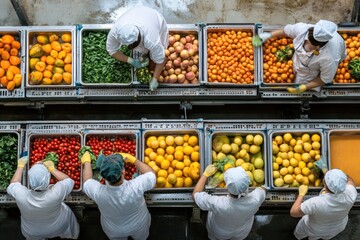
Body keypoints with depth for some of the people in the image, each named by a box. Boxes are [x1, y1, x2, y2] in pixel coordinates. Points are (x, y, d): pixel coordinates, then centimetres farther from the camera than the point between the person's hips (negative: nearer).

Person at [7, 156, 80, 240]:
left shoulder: (21, 195, -36)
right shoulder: (56, 194, -40)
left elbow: (12, 185, -12)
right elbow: (69, 181, -19)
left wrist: (20, 166, -3)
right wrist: (52, 169, -14)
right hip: (57, 229, 0)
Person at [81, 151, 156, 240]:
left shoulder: (98, 192, -39)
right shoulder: (136, 187, -43)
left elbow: (87, 181, -14)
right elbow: (151, 174, -21)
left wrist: (86, 162, 2)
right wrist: (132, 159, -15)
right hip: (139, 226, -1)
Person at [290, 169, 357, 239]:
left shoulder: (315, 203, -46)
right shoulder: (350, 194, -36)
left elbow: (293, 212, -31)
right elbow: (350, 180, -12)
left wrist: (301, 194, -20)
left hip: (315, 229, -2)